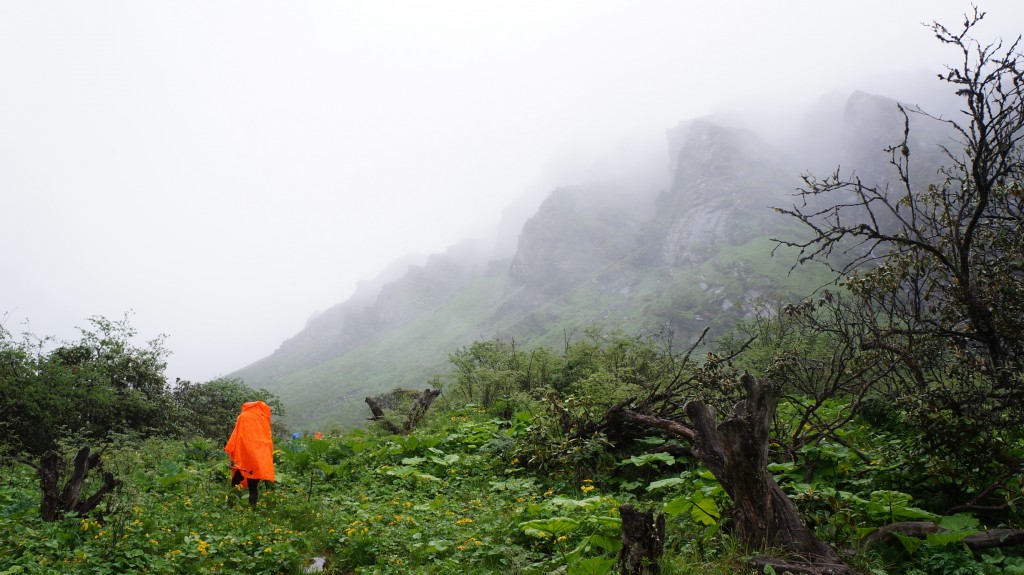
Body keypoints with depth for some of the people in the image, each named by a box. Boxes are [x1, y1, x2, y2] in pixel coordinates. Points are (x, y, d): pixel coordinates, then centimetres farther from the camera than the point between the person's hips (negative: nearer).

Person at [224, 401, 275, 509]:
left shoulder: (243, 417, 3)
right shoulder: (263, 417, 13)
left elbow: (236, 438, -3)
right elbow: (268, 439, 11)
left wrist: (232, 456, -1)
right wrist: (268, 457, 14)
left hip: (243, 459, -3)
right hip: (260, 460, 3)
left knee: (236, 484, 8)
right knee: (253, 486, 6)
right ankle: (252, 507, -5)